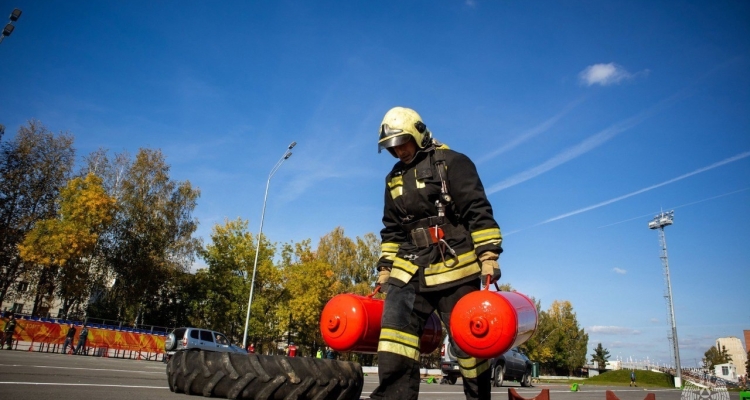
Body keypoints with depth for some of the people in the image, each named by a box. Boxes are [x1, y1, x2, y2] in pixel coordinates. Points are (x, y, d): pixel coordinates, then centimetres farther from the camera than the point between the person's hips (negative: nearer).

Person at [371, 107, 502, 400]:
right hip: (409, 268, 6)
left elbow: (478, 212, -8)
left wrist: (488, 256, -15)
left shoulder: (451, 163, -1)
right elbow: (391, 230, 22)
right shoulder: (394, 179, 19)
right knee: (394, 329, -10)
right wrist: (385, 268, 17)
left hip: (453, 266, -5)